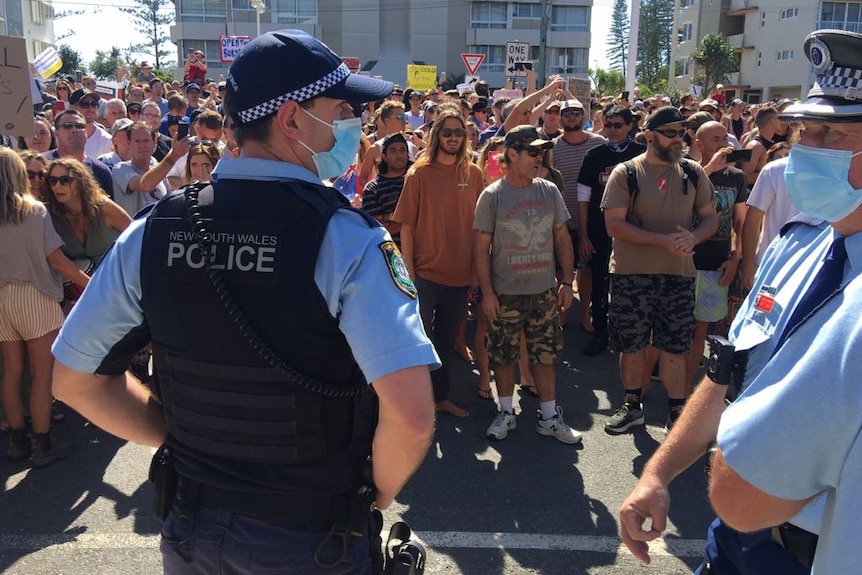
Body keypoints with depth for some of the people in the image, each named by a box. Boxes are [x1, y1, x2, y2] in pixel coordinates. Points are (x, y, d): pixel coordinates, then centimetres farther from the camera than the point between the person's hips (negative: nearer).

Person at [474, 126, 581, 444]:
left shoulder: (549, 191, 3)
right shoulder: (492, 196, -7)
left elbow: (562, 238, 9)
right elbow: (481, 247, -6)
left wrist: (567, 281, 4)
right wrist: (487, 292, -9)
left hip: (544, 291, 3)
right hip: (505, 295, -3)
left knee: (546, 355, 10)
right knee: (504, 356, 9)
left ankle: (549, 417, 24)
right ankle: (506, 412, 28)